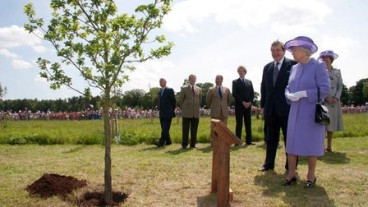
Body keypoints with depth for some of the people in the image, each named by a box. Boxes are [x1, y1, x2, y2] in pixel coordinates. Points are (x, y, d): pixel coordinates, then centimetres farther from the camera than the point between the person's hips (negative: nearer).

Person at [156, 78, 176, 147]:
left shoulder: (170, 90, -4)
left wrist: (172, 111, 2)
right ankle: (168, 141, 17)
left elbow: (174, 101, -2)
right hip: (162, 114, 7)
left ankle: (161, 142, -14)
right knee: (164, 129, 8)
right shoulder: (160, 92, 17)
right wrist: (160, 110, 12)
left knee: (165, 129, -11)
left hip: (168, 114, -7)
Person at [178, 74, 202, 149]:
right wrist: (183, 109, 9)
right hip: (186, 113, -3)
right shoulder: (184, 89, 3)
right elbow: (180, 100, 7)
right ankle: (184, 145, 6)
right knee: (185, 130, -2)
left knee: (194, 130, 4)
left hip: (196, 113, 3)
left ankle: (193, 145, 14)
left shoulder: (199, 89, 11)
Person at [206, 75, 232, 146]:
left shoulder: (227, 90, 8)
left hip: (224, 112, 2)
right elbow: (207, 101, 9)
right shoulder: (211, 90, 2)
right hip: (215, 112, -2)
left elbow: (229, 100, 18)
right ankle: (213, 142, 7)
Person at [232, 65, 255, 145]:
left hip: (248, 105, 4)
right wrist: (242, 102, -13)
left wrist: (250, 102, -6)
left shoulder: (249, 82, 16)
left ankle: (248, 141, 8)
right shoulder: (235, 82, 5)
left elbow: (252, 93, 11)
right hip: (239, 106, -3)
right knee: (239, 124, -3)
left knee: (248, 123, 4)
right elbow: (234, 94, -5)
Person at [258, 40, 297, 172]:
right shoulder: (267, 67, 13)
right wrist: (262, 105, 9)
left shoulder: (292, 64, -4)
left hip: (287, 108, -5)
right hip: (271, 109, 5)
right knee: (270, 138, 13)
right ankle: (269, 164, 25)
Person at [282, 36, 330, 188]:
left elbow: (325, 89, -13)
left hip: (312, 112, -5)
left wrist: (303, 94, -19)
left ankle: (311, 177, 19)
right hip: (295, 112, 5)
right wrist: (289, 95, -7)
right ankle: (291, 175, 17)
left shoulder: (318, 66, -6)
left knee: (311, 144, 4)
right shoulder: (294, 68, 11)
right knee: (291, 143, 5)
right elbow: (288, 88, 15)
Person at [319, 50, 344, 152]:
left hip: (334, 102, 3)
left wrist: (336, 98, -9)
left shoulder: (337, 72, 10)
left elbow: (340, 86, 7)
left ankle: (329, 146, 17)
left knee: (331, 124, 7)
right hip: (322, 101, -3)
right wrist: (325, 98, -14)